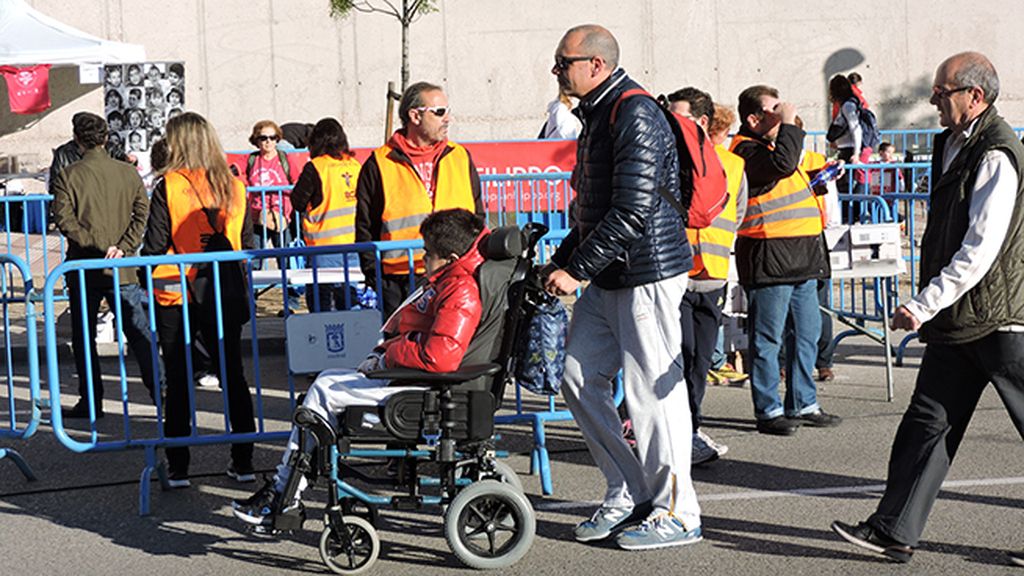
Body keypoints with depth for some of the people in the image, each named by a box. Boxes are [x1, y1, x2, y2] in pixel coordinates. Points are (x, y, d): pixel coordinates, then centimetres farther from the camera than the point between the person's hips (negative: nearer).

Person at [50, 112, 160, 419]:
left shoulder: (67, 175, -5)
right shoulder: (128, 172, 3)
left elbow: (64, 219, -14)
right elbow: (143, 213, -5)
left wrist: (96, 245, -12)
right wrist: (121, 247, -10)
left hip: (84, 268, -2)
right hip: (123, 269, 2)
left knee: (84, 337, 8)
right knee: (139, 333, 6)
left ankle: (91, 402, 11)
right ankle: (159, 391, 2)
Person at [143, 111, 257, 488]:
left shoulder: (169, 187, -10)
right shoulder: (234, 187, 2)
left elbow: (154, 246, -8)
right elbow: (247, 244, 7)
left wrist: (148, 280, 7)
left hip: (176, 297, -3)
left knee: (178, 382, 4)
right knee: (233, 376, 12)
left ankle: (177, 467, 7)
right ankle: (243, 462, 15)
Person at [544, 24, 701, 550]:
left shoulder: (636, 116, -16)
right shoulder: (597, 114, 15)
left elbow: (631, 213, -22)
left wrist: (577, 270, -19)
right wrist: (561, 260, 16)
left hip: (647, 274, -10)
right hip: (607, 278, 10)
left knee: (651, 390, -4)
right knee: (579, 379, 9)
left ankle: (676, 513, 8)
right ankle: (628, 494, 20)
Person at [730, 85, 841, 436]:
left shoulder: (773, 143, 21)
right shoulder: (746, 150, -11)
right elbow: (781, 164, -30)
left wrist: (818, 179, 20)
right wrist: (788, 124, -19)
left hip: (801, 257, 10)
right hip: (769, 258, -10)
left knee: (807, 332, 13)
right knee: (768, 337, -3)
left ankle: (803, 404, 21)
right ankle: (768, 410, 4)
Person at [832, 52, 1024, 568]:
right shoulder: (951, 144, 13)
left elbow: (980, 250, -24)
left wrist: (924, 304, -26)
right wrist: (928, 310, 22)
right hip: (956, 320, 9)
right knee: (929, 419, 7)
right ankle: (894, 531, 11)